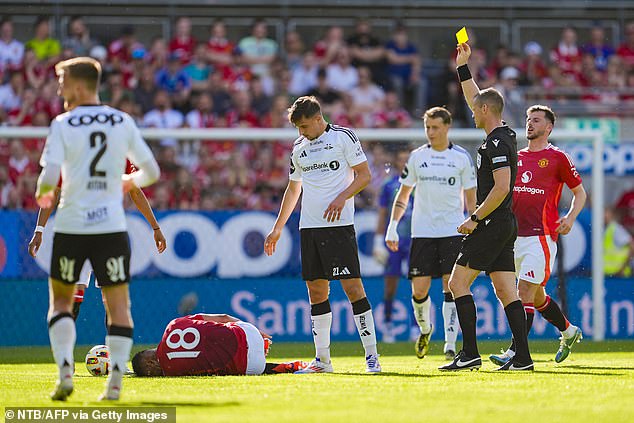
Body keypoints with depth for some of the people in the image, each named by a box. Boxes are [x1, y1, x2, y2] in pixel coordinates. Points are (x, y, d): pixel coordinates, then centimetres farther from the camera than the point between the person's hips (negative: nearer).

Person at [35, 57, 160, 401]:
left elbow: (50, 175, -14)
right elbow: (151, 172, 8)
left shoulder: (62, 124, -5)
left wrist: (43, 195, 8)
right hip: (112, 226, 2)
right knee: (118, 305, 5)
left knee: (61, 300, 14)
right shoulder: (123, 123, 4)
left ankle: (65, 371, -1)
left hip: (71, 226, -2)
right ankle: (115, 381, -5)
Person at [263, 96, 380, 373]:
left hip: (339, 225, -6)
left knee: (352, 287, -10)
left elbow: (364, 175, -2)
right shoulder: (299, 147, 16)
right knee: (316, 291, 5)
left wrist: (342, 197, -18)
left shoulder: (343, 136, -1)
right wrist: (277, 228, 23)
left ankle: (371, 354, -7)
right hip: (308, 227, 6)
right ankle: (322, 359, 9)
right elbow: (293, 188, 25)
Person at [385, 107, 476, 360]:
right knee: (419, 290, -1)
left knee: (451, 287, -9)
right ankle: (424, 329, 27)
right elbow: (403, 195, 14)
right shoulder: (417, 157, 7)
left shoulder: (461, 157, 3)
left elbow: (470, 198, 8)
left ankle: (450, 345, -8)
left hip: (453, 232, -2)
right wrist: (393, 227, 4)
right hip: (422, 232, 2)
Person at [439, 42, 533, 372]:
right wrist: (462, 66, 30)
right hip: (505, 226, 9)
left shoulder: (497, 143, -14)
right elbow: (475, 98, 29)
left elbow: (501, 187, -23)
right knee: (506, 291, 5)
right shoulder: (504, 136, 14)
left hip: (491, 225, -9)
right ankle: (522, 357, 0)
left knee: (457, 283, -6)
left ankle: (469, 353, -11)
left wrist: (475, 219, -17)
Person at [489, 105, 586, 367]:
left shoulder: (557, 158, 0)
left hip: (541, 236, -7)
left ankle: (514, 353, -19)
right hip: (516, 235, 7)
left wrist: (570, 218, -9)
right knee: (537, 296, 15)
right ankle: (569, 332, 37)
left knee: (525, 292, -15)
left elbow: (579, 192, 6)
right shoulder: (516, 157, 16)